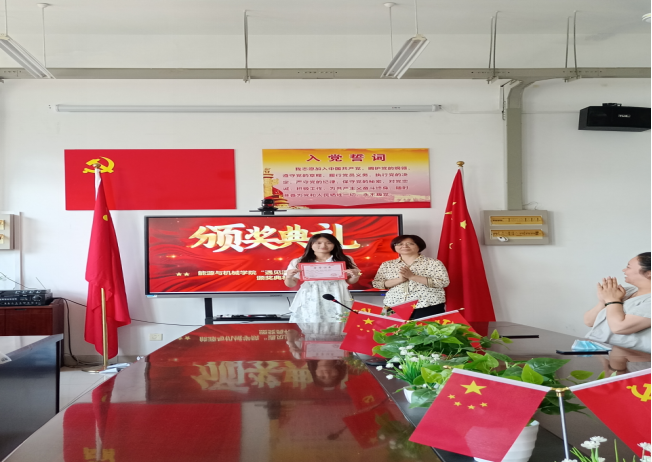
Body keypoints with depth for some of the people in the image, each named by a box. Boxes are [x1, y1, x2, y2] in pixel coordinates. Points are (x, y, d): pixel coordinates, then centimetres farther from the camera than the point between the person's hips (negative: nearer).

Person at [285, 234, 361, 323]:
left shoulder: (345, 260, 6)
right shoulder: (298, 262, 4)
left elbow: (350, 281, 14)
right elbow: (291, 285, 8)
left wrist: (355, 275, -6)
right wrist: (289, 277, -12)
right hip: (310, 300, 0)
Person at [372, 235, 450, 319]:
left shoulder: (433, 263, 0)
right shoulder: (387, 265, 10)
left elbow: (444, 282, -9)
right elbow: (376, 284, 5)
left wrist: (412, 277, -15)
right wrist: (400, 279, -11)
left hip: (428, 307, -2)